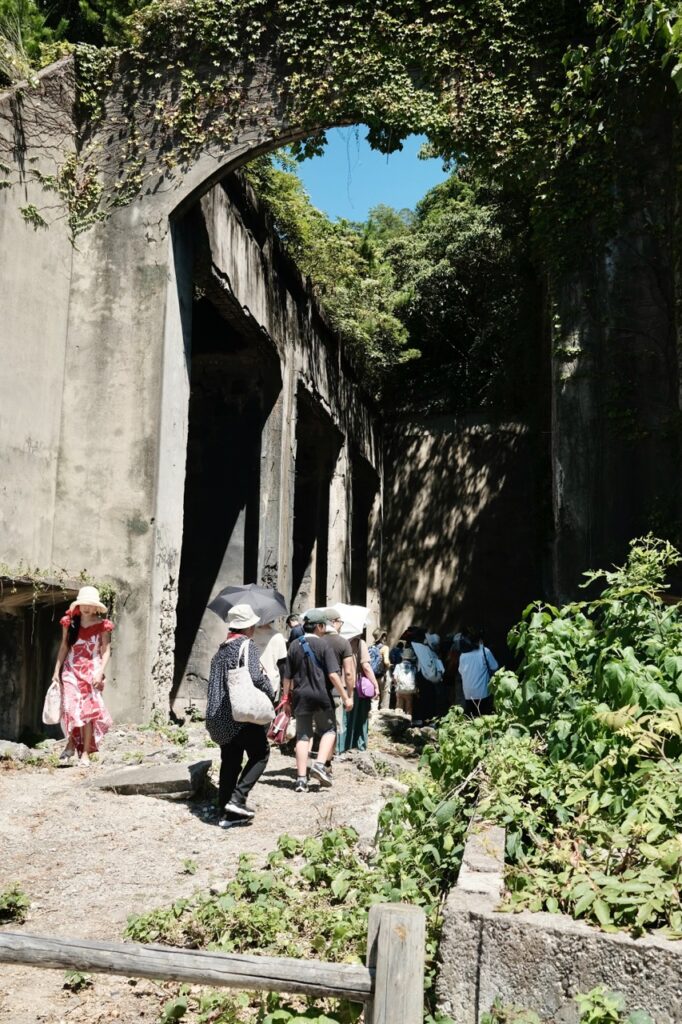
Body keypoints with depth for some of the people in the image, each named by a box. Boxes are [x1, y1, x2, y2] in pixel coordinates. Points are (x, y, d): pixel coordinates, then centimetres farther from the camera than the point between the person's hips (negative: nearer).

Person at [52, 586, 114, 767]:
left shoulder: (102, 625, -2)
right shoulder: (70, 622, 5)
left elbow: (106, 651, -3)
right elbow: (64, 647, 10)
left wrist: (100, 673, -14)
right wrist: (56, 670, 7)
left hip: (91, 670, -1)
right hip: (71, 670, 2)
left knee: (88, 710, -2)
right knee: (70, 707, -11)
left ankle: (85, 752, 4)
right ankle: (71, 744, 11)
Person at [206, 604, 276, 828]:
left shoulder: (221, 650, 15)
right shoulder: (246, 646, -10)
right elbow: (256, 677, -22)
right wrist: (271, 693, -6)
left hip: (222, 717, 8)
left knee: (230, 762, 12)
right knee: (260, 753, 4)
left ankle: (226, 813, 13)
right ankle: (237, 799, -7)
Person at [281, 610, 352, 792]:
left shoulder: (295, 645, 3)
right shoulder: (323, 646, -8)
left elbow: (287, 676, 5)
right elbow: (333, 675, -14)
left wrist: (286, 698, 15)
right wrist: (345, 697, -9)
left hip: (301, 696, 3)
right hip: (321, 695, -3)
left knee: (302, 736, 8)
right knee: (329, 730, 15)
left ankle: (301, 778, 4)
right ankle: (320, 764, -3)